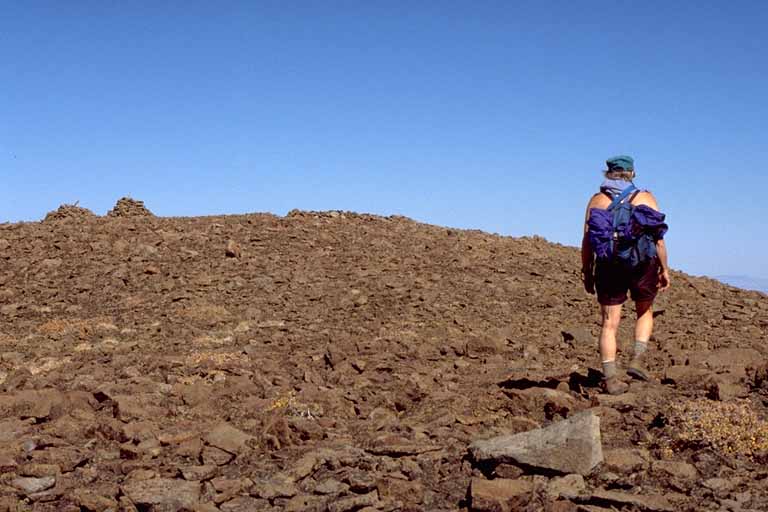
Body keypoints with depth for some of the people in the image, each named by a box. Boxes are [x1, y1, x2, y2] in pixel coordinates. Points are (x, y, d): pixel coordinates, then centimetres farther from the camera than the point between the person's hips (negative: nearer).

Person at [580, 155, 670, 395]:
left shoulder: (597, 200, 6)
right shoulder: (646, 198, 5)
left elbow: (587, 240, 1)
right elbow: (658, 238, -1)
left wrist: (586, 272, 8)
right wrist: (664, 269, 5)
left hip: (609, 265, 0)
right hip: (642, 263, 0)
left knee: (610, 323, 5)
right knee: (644, 312, 24)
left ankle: (610, 379, 3)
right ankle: (637, 359, 9)